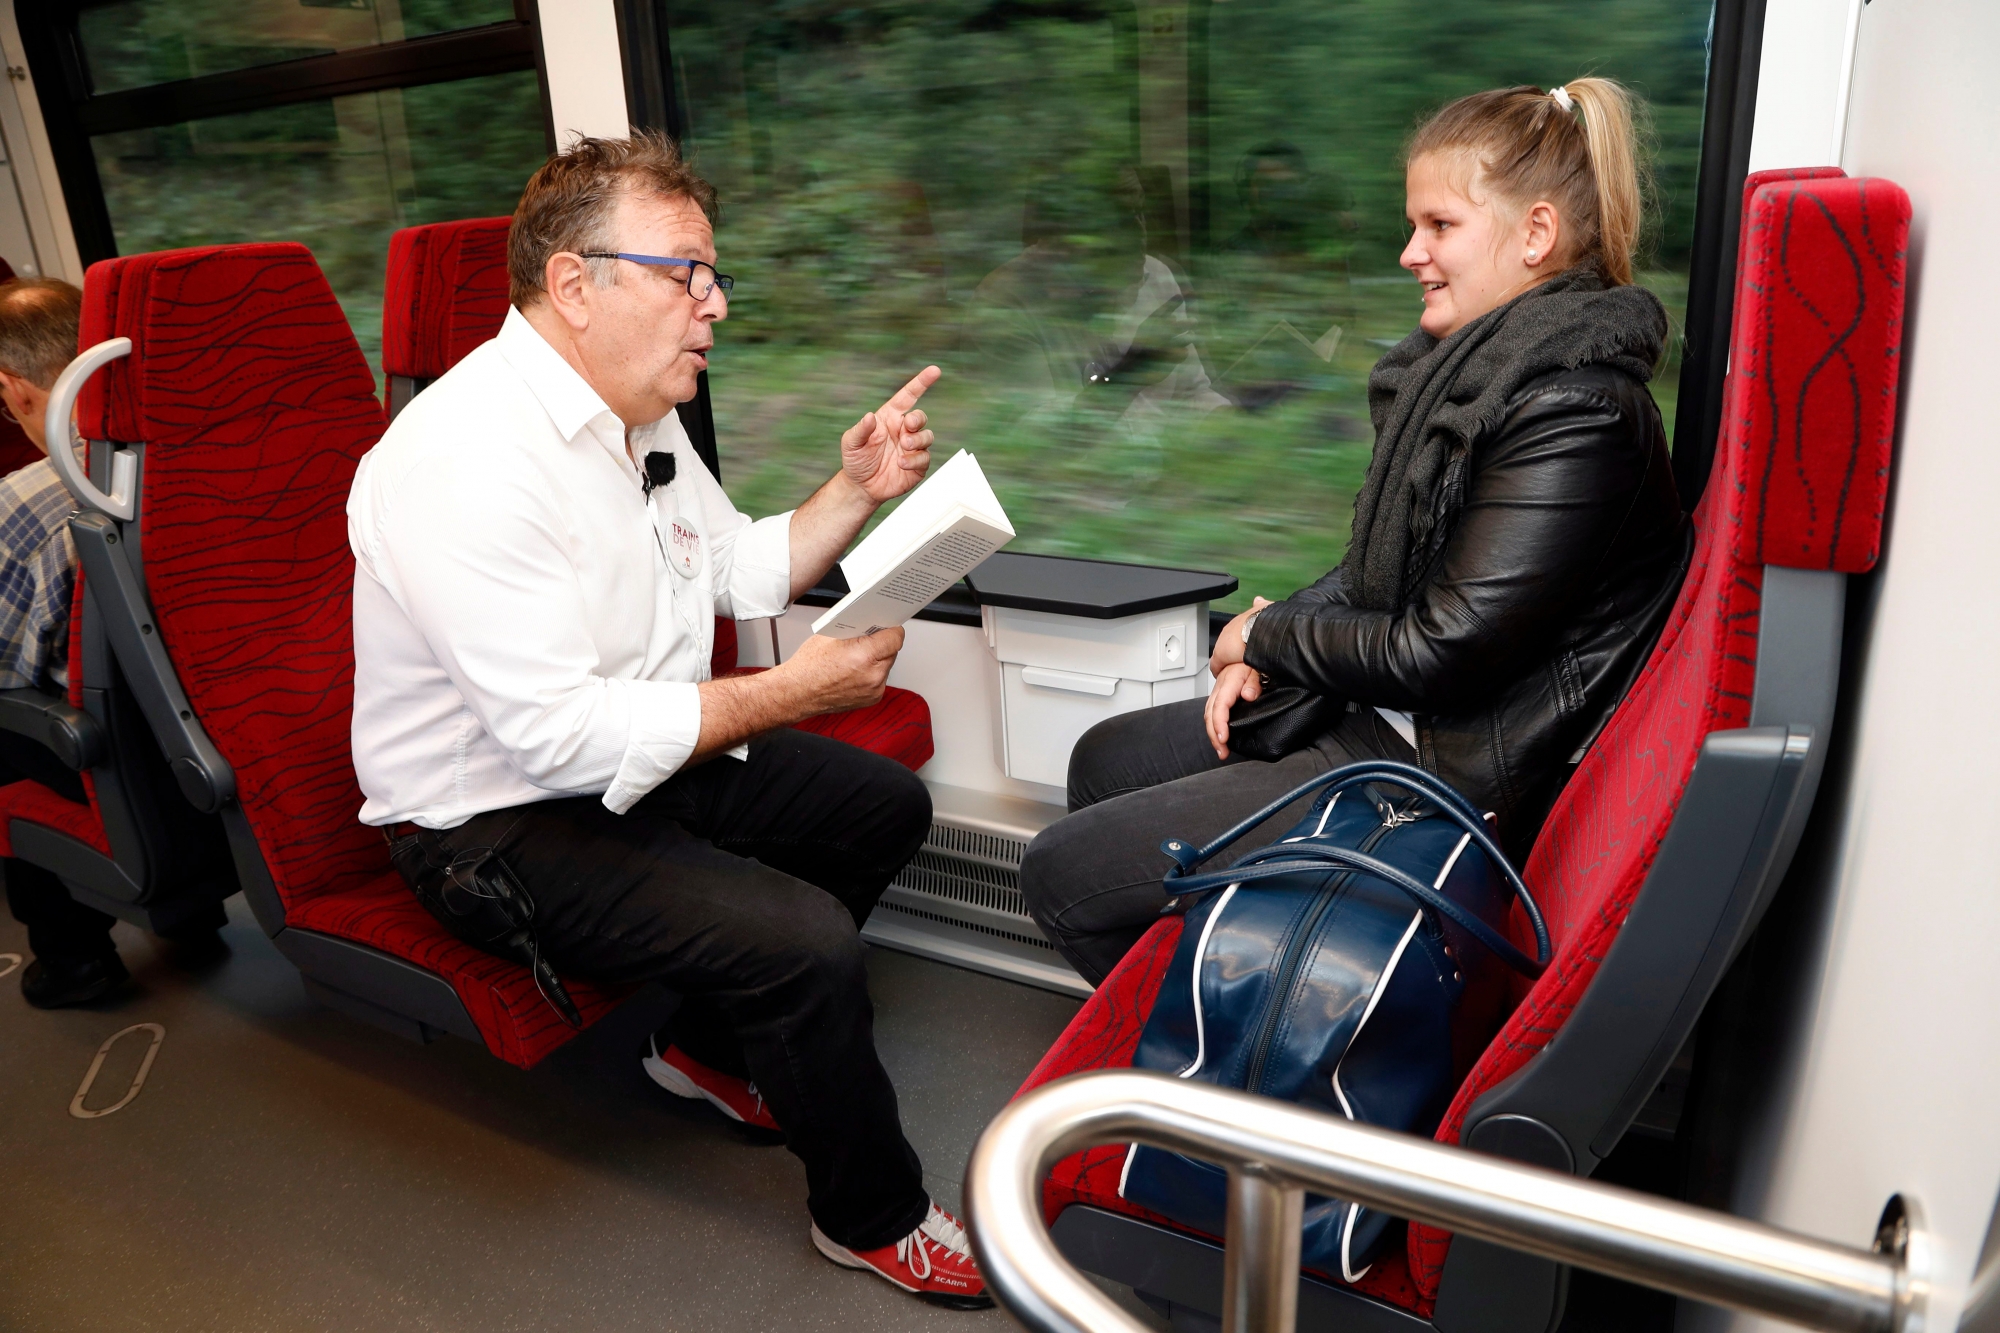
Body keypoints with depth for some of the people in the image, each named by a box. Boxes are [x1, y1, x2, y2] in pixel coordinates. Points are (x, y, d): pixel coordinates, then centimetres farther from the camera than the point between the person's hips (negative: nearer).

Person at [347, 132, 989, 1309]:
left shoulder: (637, 414, 4)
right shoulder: (466, 461, -27)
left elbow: (741, 569, 15)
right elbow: (557, 735, -31)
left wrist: (856, 491, -1)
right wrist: (788, 693, -25)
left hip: (641, 756, 10)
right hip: (499, 820, -9)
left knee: (885, 804, 9)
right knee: (809, 944, -24)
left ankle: (714, 1048, 23)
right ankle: (875, 1218, 6)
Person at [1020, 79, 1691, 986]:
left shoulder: (1573, 415, -23)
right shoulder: (1479, 361, 7)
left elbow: (1438, 654, -24)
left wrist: (1265, 634, -8)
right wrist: (1264, 652, -2)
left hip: (1460, 775, -10)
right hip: (1391, 715, 10)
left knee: (1060, 875, -10)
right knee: (1104, 762, 19)